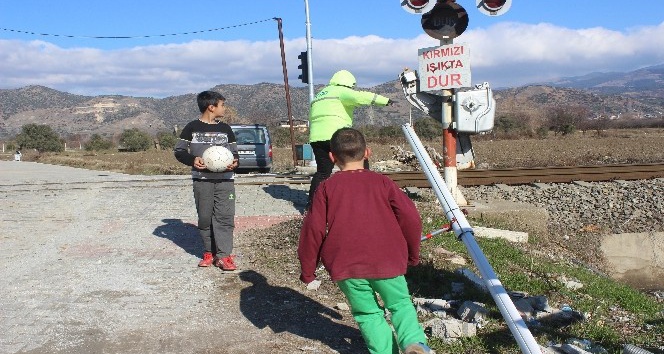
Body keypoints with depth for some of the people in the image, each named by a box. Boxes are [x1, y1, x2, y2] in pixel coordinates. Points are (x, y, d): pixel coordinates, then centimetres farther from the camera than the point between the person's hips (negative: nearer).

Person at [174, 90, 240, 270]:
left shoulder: (225, 129, 10)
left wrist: (235, 161, -8)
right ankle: (209, 252, 17)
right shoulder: (192, 127, 2)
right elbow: (178, 150, 5)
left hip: (225, 179, 2)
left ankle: (224, 255, -4)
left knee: (225, 216, -6)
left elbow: (234, 152, 15)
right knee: (205, 217, 4)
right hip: (202, 180, -1)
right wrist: (192, 159, -14)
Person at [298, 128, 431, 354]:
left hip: (346, 266, 0)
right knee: (400, 304, 16)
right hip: (386, 261, 1)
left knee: (368, 313, 15)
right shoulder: (382, 182, 6)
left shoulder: (327, 188, 4)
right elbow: (410, 218, 1)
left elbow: (313, 229, -2)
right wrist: (412, 254, 16)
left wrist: (307, 270, 7)